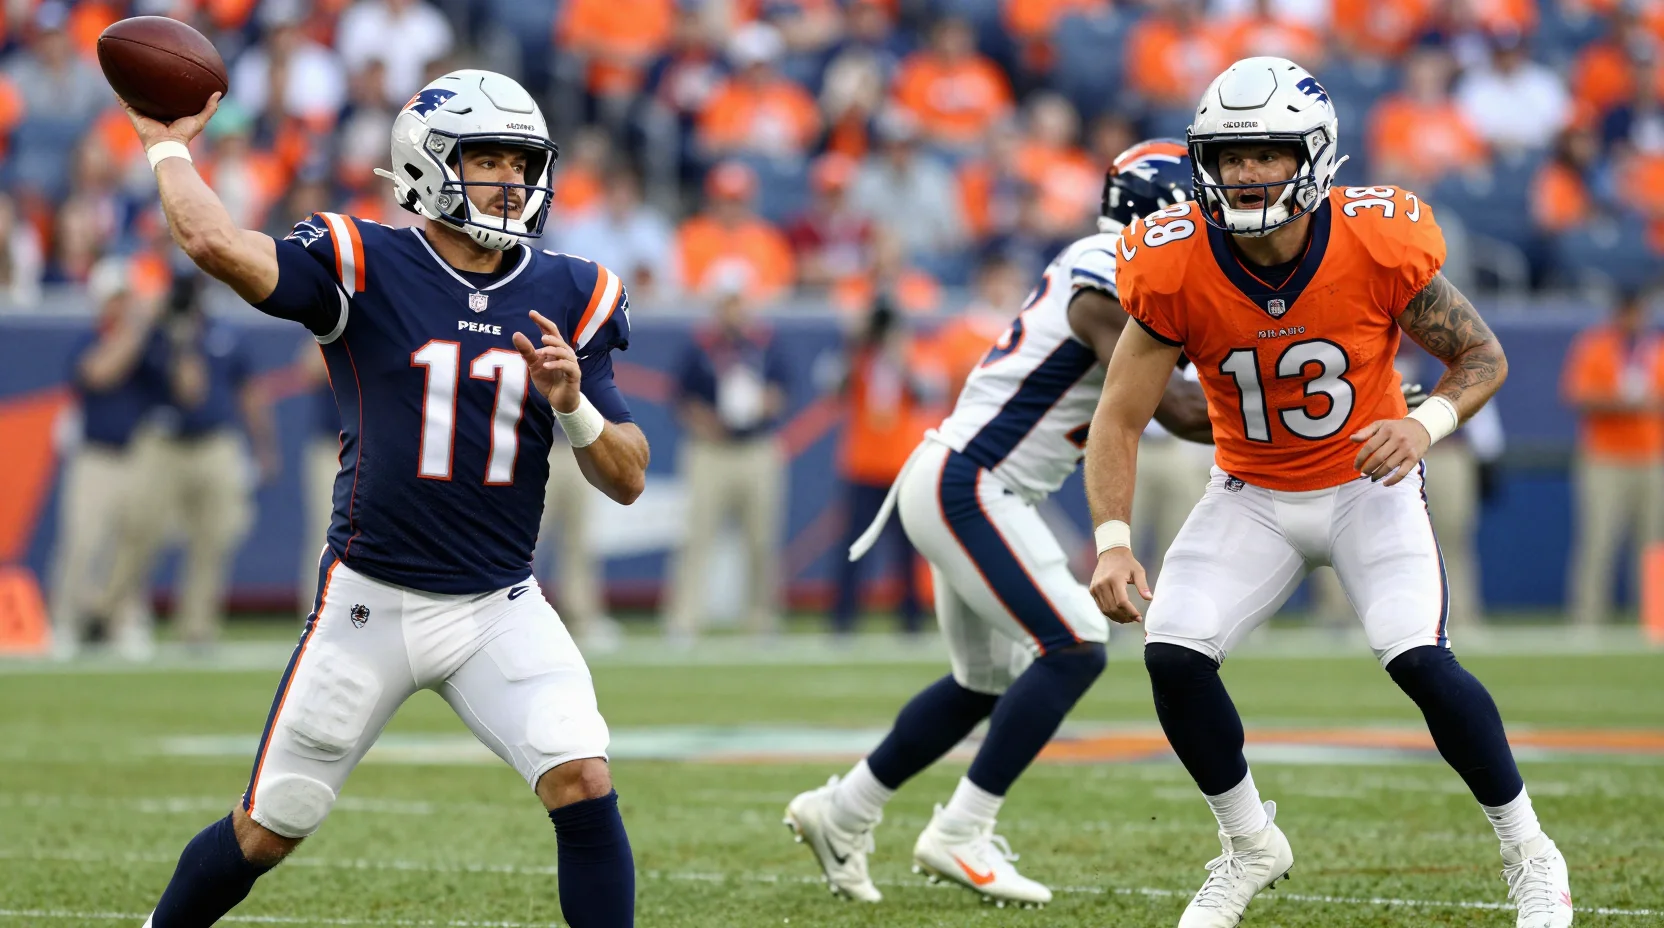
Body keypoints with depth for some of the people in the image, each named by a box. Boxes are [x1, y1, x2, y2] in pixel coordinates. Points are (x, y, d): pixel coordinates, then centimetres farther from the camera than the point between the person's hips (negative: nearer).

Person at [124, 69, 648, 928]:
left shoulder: (567, 296, 3)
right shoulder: (366, 268, -8)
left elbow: (627, 480, 3)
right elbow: (216, 245, -25)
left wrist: (571, 404, -15)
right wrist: (167, 147, -9)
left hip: (499, 608, 2)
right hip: (370, 601, -2)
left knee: (584, 785, -18)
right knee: (267, 831, 7)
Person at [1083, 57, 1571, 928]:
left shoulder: (1379, 245, -23)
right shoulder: (1175, 267, -20)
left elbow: (1483, 356, -9)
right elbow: (1120, 416, -15)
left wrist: (1427, 423, -30)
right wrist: (1113, 543, -29)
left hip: (1366, 482, -2)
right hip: (1251, 492, 2)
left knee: (1419, 659, -22)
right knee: (1172, 654, -15)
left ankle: (1529, 854, -1)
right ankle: (1251, 847, 11)